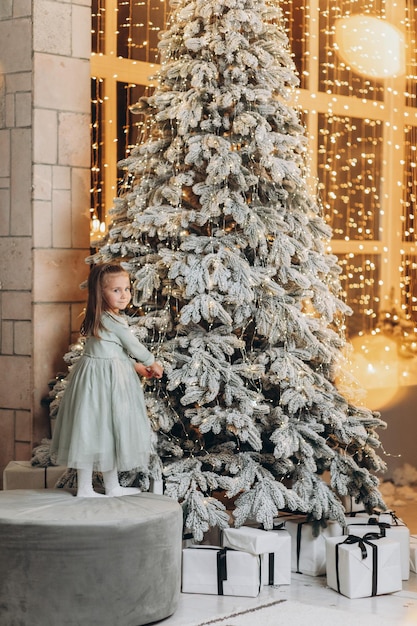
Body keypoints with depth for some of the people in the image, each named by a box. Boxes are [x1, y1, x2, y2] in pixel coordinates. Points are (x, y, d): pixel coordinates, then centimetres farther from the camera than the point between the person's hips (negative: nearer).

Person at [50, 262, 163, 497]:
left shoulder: (98, 318, 11)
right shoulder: (116, 321, -17)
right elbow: (134, 347, -6)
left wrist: (137, 367, 22)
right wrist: (152, 363, 12)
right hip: (107, 380, -9)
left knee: (94, 429, 10)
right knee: (106, 426, 1)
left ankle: (85, 487, 15)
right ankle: (112, 486, 12)